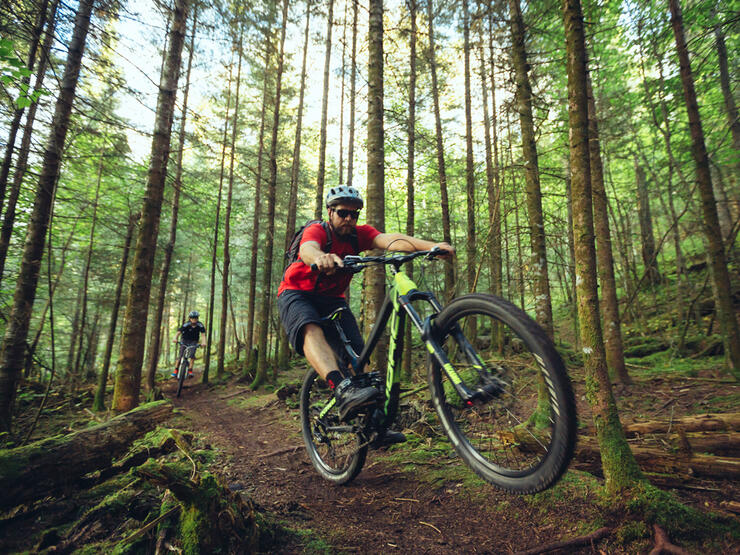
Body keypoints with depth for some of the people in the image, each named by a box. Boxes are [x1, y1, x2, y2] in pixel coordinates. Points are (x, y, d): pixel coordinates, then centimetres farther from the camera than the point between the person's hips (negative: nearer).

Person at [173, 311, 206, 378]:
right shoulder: (186, 325, -22)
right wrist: (175, 339, -49)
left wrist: (203, 343, -44)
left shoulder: (200, 325, -19)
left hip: (193, 342, 1)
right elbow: (178, 333, -28)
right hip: (185, 340, 0)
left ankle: (190, 370, -14)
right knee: (180, 355, -12)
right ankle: (175, 370, 2)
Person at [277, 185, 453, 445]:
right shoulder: (317, 230, -18)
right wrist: (322, 258, -69)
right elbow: (308, 249, -42)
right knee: (311, 329, -37)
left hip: (332, 298, 4)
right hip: (297, 294, -4)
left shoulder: (359, 234, -7)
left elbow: (389, 239, -26)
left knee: (357, 352, -12)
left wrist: (431, 245, -45)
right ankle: (343, 390, -56)